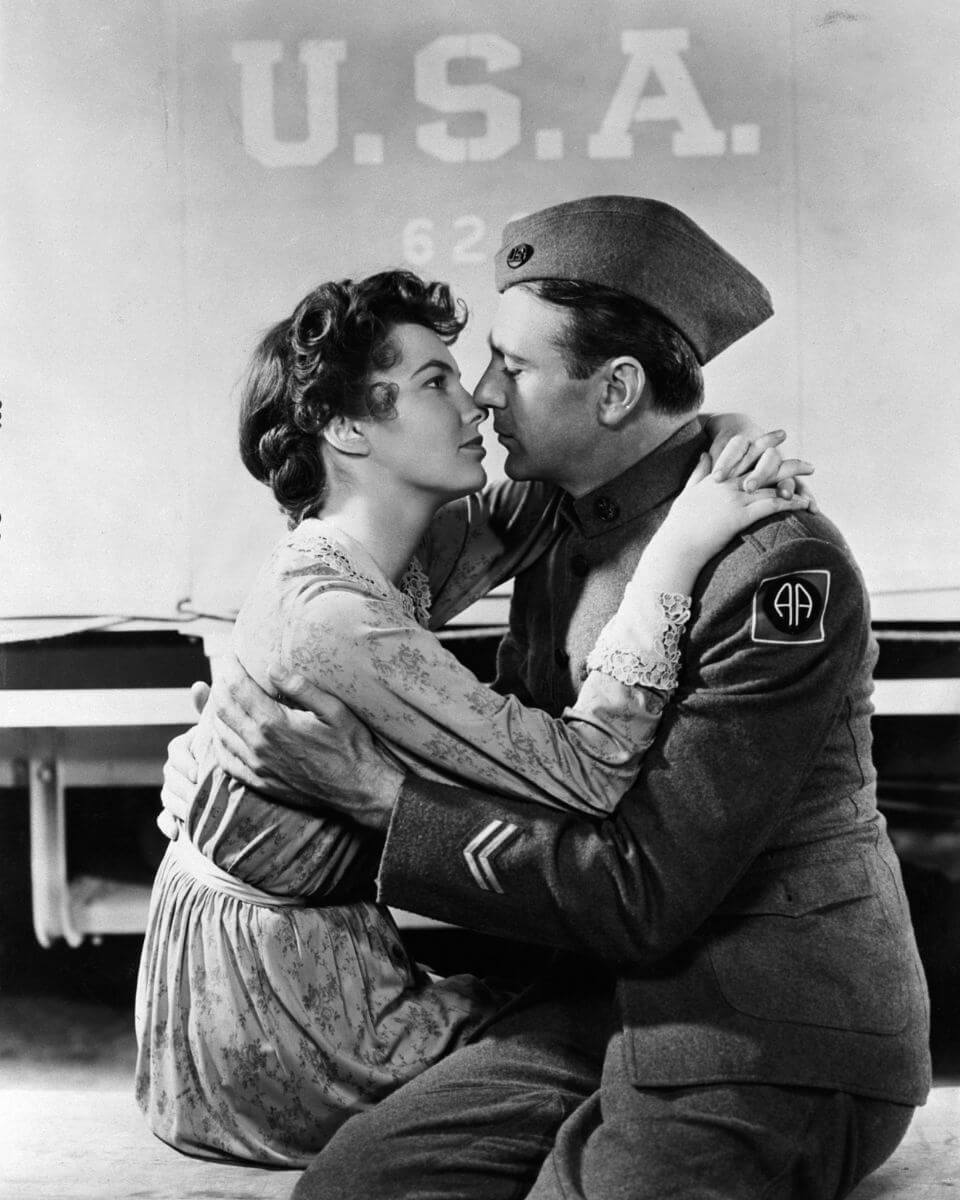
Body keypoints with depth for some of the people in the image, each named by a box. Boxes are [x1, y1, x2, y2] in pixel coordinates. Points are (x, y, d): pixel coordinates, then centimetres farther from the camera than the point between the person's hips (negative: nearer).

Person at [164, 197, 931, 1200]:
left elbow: (643, 897, -20)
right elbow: (503, 766, 13)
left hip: (772, 1052, -6)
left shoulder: (785, 574, -21)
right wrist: (236, 758, 1)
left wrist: (378, 796, -18)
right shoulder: (563, 529, 5)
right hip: (607, 998, 6)